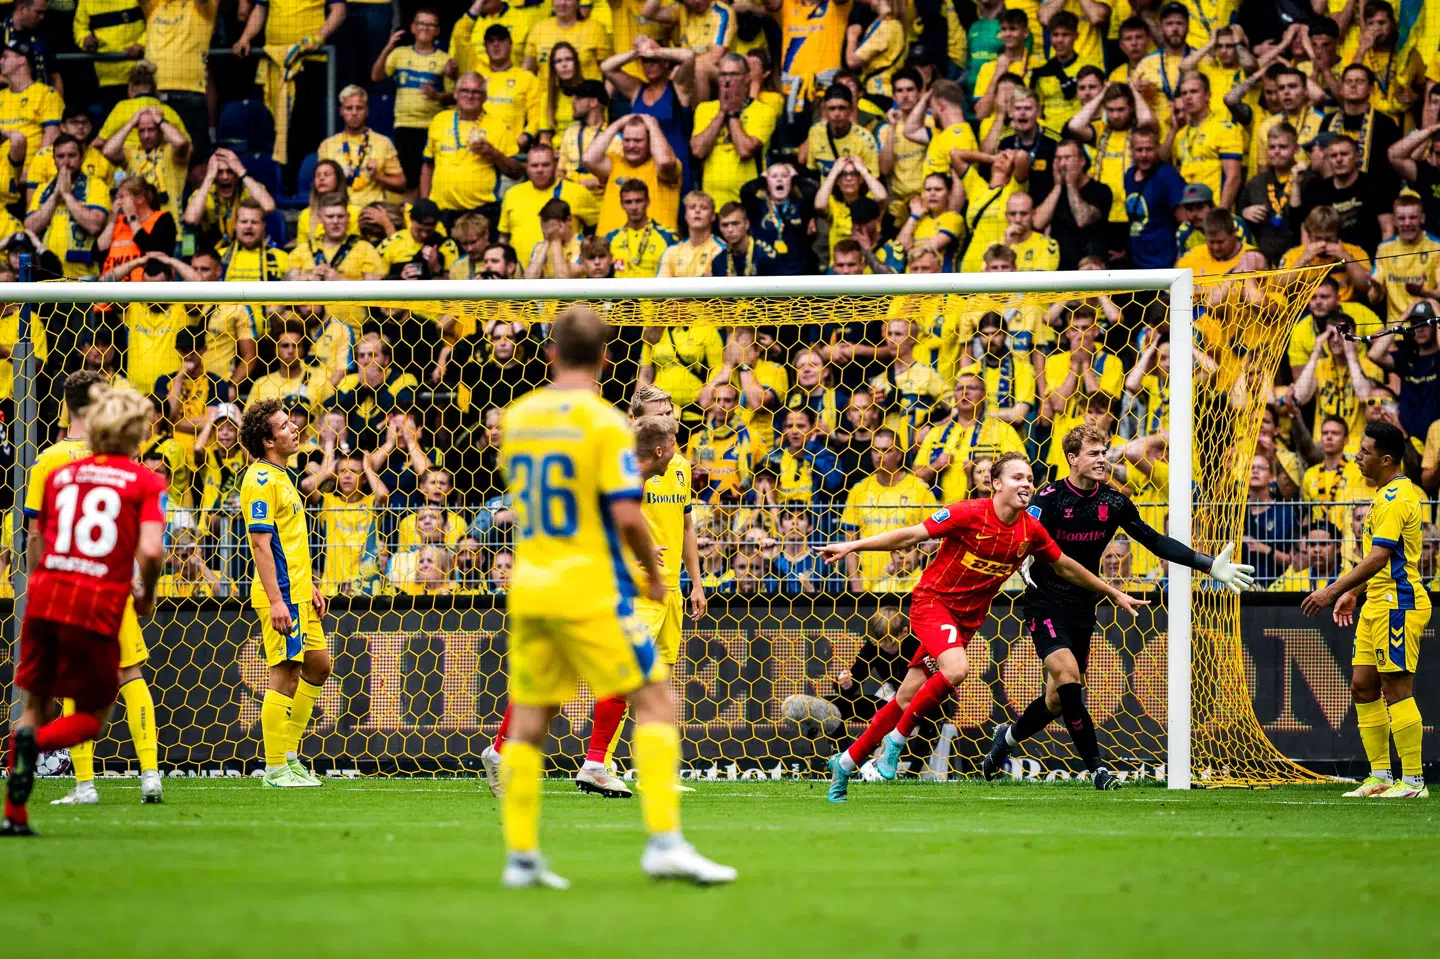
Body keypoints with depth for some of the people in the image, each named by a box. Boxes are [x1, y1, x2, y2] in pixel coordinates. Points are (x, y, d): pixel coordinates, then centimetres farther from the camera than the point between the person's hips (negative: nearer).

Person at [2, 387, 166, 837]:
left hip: (44, 600, 4)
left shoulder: (60, 475, 15)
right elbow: (151, 550, -10)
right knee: (91, 716, 12)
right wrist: (146, 595, 8)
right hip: (98, 610, -4)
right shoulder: (147, 483, 2)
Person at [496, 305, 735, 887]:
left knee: (528, 723, 11)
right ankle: (664, 840, -11)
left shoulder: (516, 417, 8)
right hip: (590, 591, -6)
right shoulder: (605, 422, -11)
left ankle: (520, 856, 9)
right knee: (655, 702, 0)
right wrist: (655, 571, -1)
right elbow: (626, 513, -17)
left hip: (528, 590, 6)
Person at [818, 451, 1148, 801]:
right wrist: (852, 546, -21)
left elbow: (1066, 566, 14)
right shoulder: (969, 514, -18)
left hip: (967, 618, 5)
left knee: (907, 699, 4)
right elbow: (911, 536, -15)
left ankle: (847, 762, 17)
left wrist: (1115, 595, 20)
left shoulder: (1031, 531, -2)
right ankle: (897, 737, -12)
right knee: (956, 668, -32)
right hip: (933, 600, -5)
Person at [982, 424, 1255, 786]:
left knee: (1058, 699, 7)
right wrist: (1024, 564, -45)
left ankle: (1008, 736, 35)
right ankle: (1096, 767, -16)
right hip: (1044, 603, -5)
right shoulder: (1050, 497, -12)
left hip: (1082, 608, 5)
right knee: (1068, 678, -23)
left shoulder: (1114, 502, 0)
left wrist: (1210, 566, 0)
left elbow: (1155, 541, 5)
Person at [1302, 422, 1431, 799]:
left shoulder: (1395, 499, -17)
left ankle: (1413, 782, -6)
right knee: (1364, 687, 10)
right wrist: (1353, 593, 24)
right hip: (1377, 604, 11)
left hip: (1397, 605, -11)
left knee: (1397, 689, -8)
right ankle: (1380, 777, 13)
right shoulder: (1391, 493, 16)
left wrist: (1332, 591, -24)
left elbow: (1378, 558, -24)